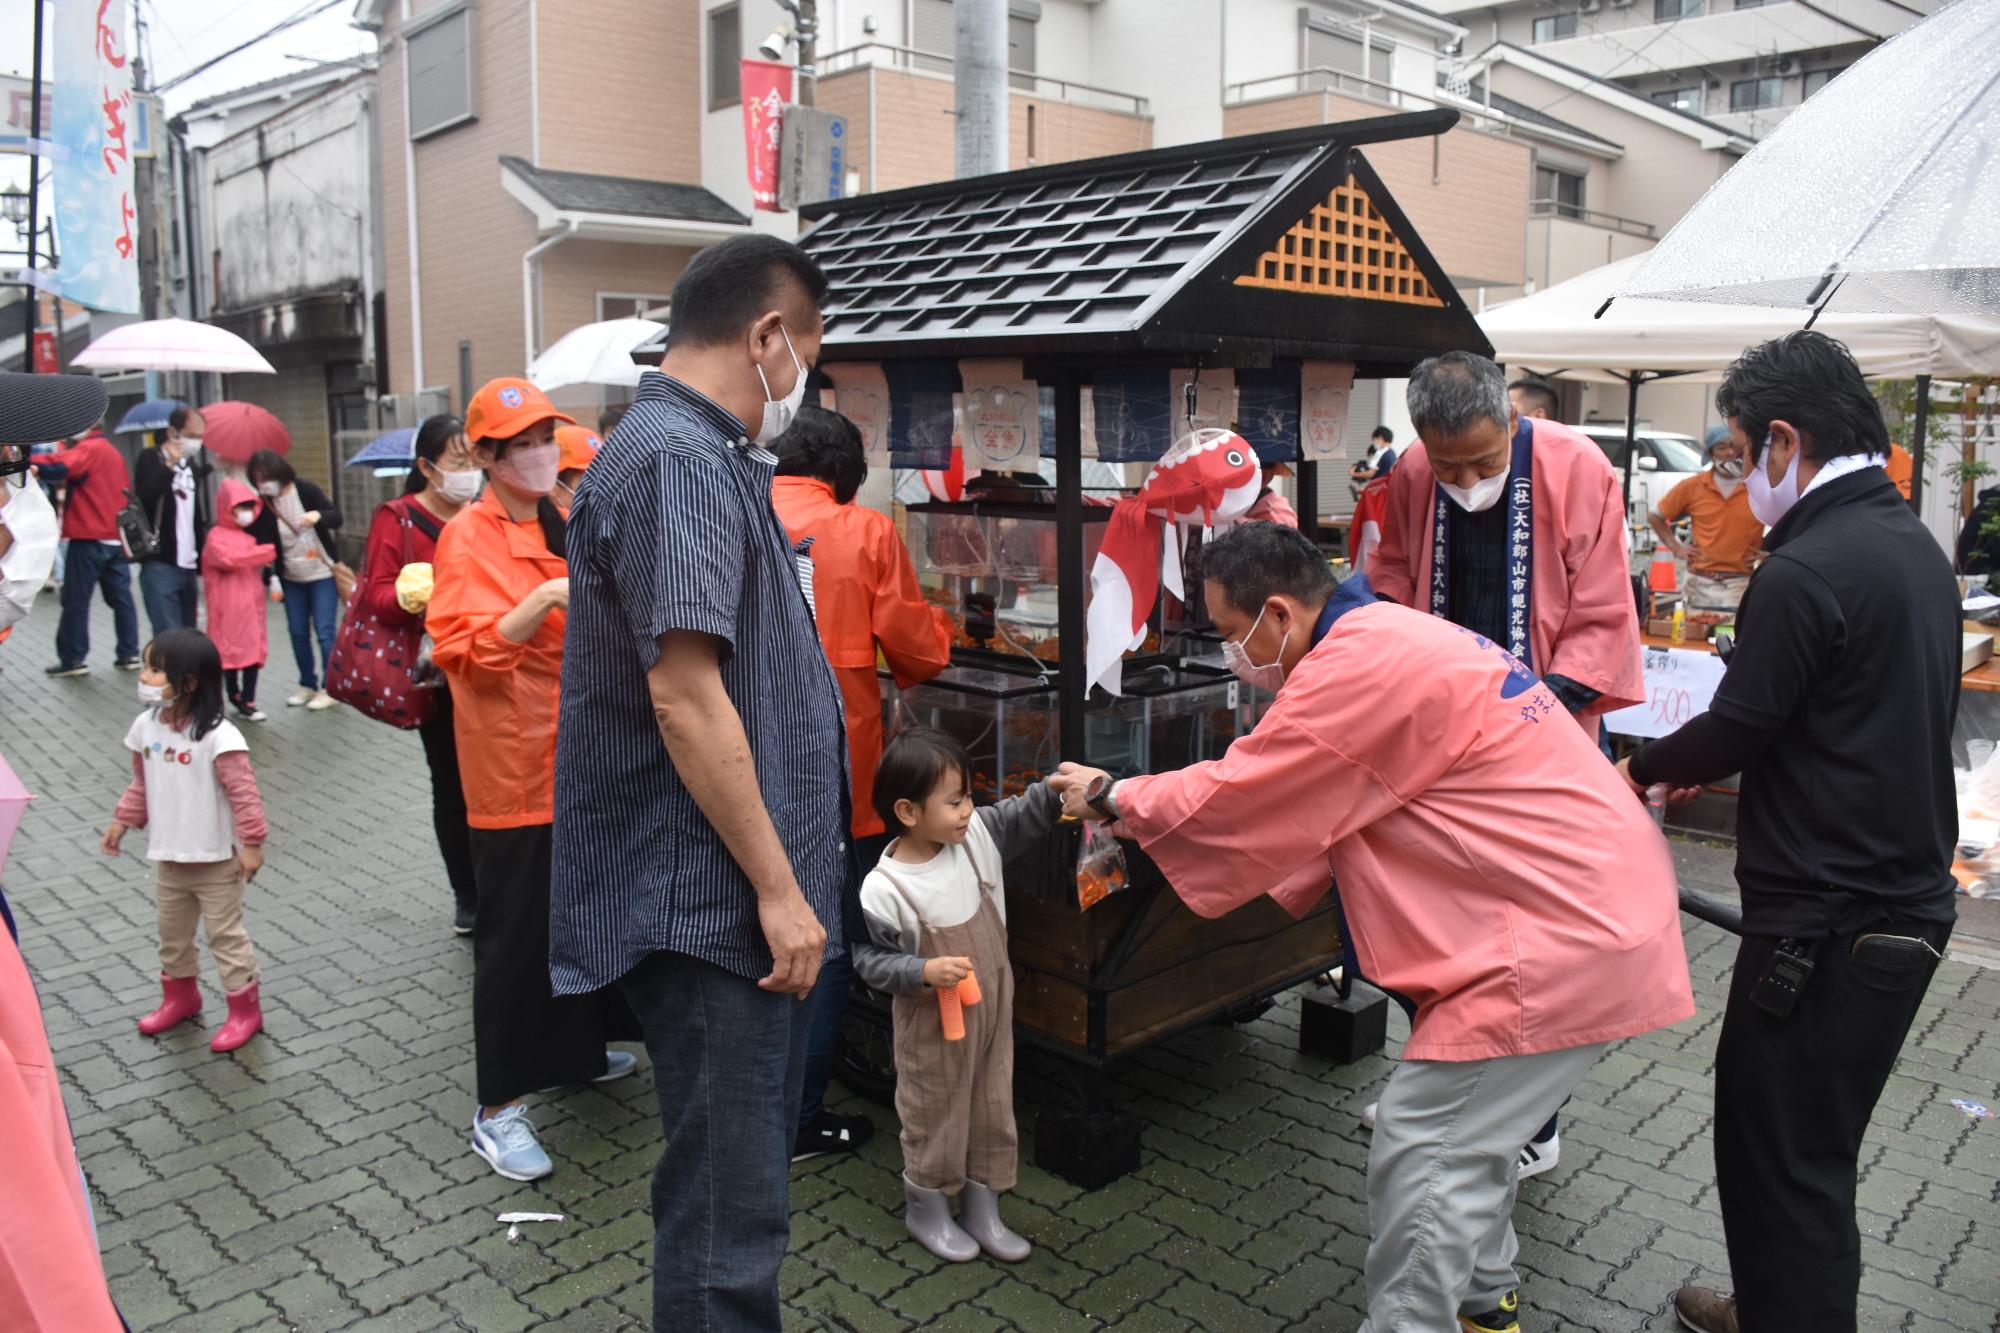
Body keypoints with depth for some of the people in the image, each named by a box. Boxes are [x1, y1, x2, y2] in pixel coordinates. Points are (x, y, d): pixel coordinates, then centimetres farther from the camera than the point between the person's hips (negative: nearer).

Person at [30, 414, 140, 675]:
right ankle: (129, 654, 8)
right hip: (116, 538, 8)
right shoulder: (113, 452, 17)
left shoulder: (88, 448, -10)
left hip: (89, 539, -8)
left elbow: (58, 467, -27)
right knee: (121, 597, 8)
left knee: (75, 600, -1)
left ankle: (72, 658, 1)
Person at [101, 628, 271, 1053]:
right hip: (168, 857, 7)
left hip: (216, 860, -7)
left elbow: (243, 794, -22)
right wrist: (123, 821, 10)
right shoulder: (146, 727, -2)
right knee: (172, 932, 22)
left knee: (225, 934, 4)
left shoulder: (217, 736, -24)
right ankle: (180, 996, 42)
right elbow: (142, 784, 12)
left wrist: (251, 842, -22)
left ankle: (245, 1009, 16)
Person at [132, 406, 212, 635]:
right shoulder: (151, 458, -1)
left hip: (189, 567, 6)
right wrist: (170, 465, -19)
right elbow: (143, 498, -20)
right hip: (160, 565, -6)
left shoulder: (193, 466, 18)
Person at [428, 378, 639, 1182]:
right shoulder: (468, 540, -11)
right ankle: (498, 1110, 9)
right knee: (515, 933, -2)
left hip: (579, 754, 8)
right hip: (515, 763, -8)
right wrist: (544, 601, -32)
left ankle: (578, 1052, 36)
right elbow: (465, 653, -21)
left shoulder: (557, 526, 13)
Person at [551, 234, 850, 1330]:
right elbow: (685, 697, -24)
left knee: (740, 1175, 23)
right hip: (710, 906, -11)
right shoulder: (679, 460, -18)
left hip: (731, 902, 11)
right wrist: (778, 886, -20)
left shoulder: (702, 454, 16)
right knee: (726, 1210, 2)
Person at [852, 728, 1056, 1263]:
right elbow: (870, 959, -18)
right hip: (932, 1024, -6)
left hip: (991, 1009, 6)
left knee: (993, 1109, 18)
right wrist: (924, 972, -30)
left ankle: (982, 1208, 37)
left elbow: (1026, 814, -2)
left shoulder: (977, 835, -11)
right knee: (934, 1115, 14)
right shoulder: (883, 889, -25)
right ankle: (926, 1209, 37)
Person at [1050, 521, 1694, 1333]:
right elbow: (1317, 810, 14)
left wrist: (1111, 797, 1)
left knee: (1418, 1151, -4)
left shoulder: (1362, 670, -22)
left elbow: (1238, 800, -16)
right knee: (1467, 1132, 22)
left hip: (1566, 938, -11)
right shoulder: (1389, 639, 11)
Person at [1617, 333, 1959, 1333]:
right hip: (1908, 900, 10)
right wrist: (1707, 763, 17)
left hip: (1827, 922, -10)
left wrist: (1645, 768, 6)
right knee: (1807, 1142, 23)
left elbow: (1738, 727, -14)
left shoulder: (1804, 572, -20)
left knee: (1786, 1159, 2)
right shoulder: (1917, 547, 10)